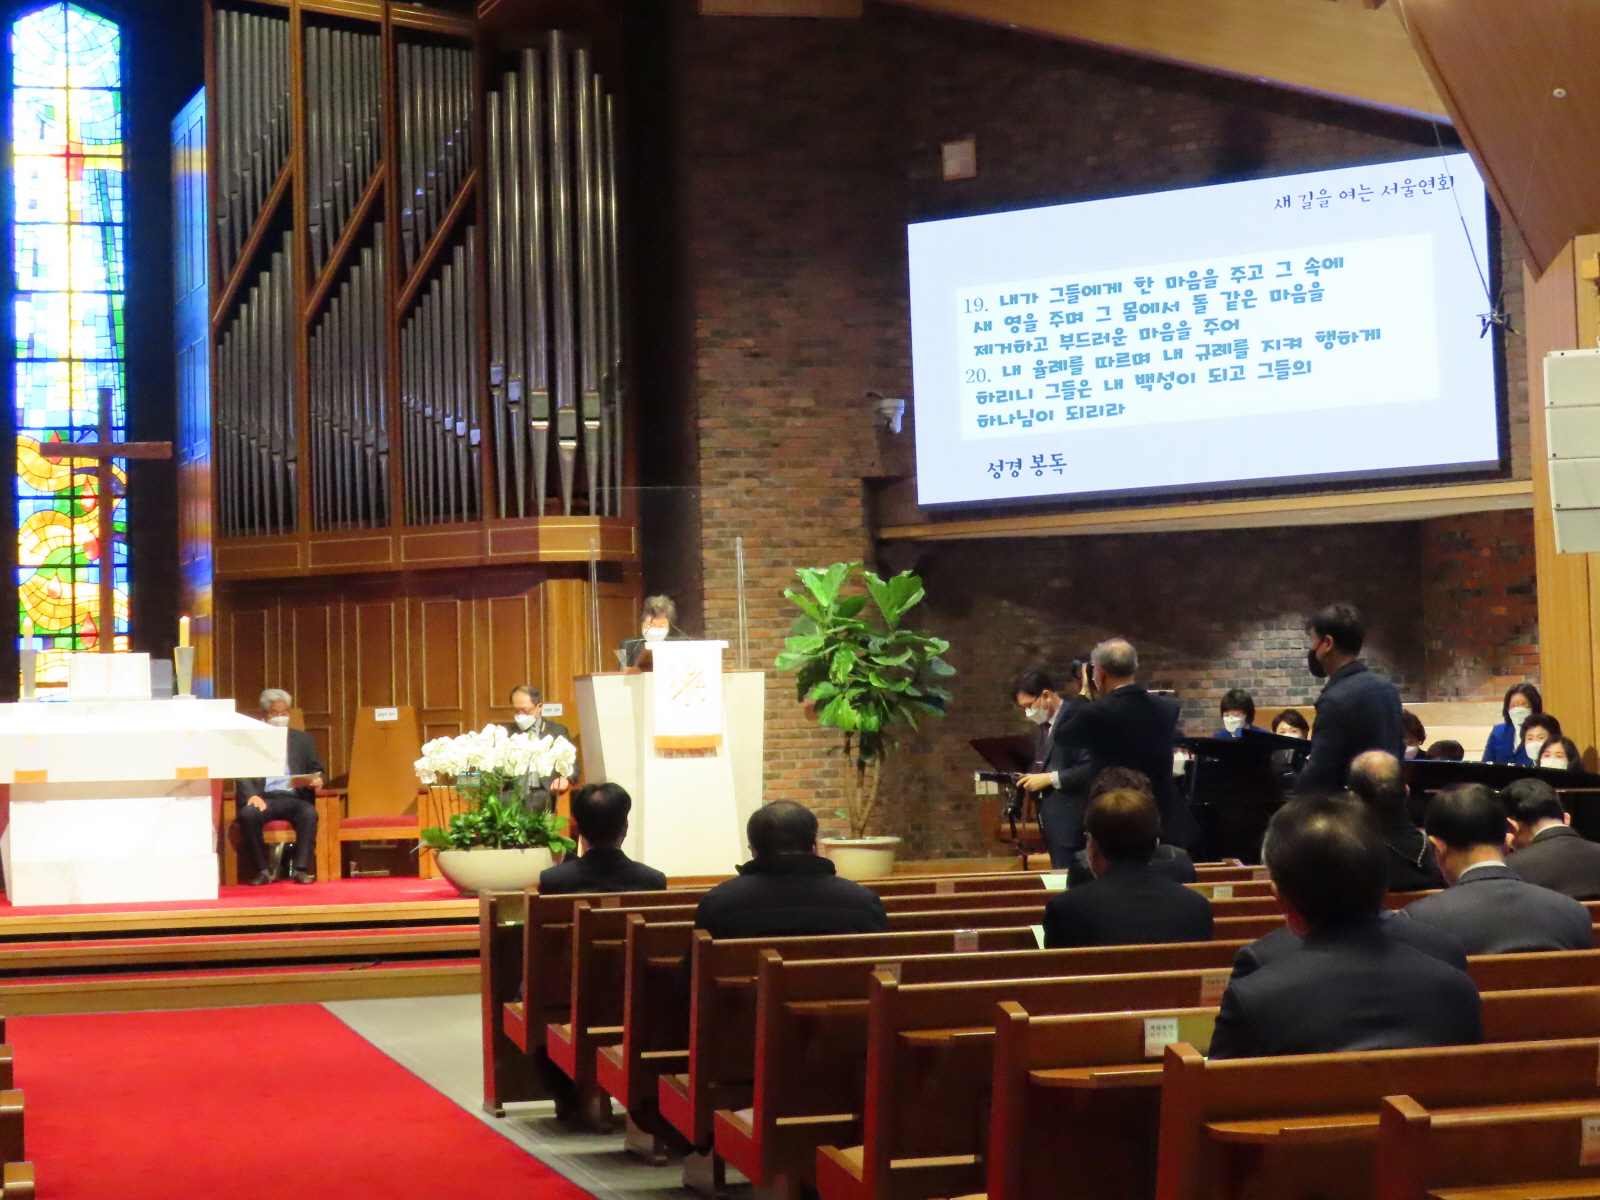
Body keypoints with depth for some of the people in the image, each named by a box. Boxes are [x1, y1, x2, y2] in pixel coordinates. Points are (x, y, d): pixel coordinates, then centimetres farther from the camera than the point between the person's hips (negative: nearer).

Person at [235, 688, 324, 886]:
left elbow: (316, 771, 18)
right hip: (263, 798, -1)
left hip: (294, 797, 1)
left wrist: (316, 781, -7)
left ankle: (300, 869, -26)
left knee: (309, 813, -32)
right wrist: (251, 795, -17)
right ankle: (261, 870, -22)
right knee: (248, 814, -34)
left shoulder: (303, 739, 20)